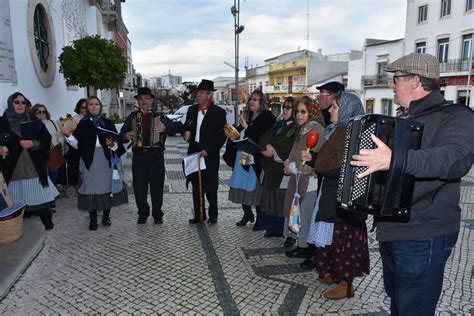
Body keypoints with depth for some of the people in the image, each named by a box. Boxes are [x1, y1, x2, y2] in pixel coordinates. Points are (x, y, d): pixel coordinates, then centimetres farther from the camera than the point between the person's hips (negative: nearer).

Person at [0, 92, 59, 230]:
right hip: (13, 168, -1)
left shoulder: (34, 122, 9)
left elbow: (46, 139, 5)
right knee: (17, 201, 0)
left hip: (34, 166, 1)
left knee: (39, 196, 4)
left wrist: (33, 143, -12)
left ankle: (47, 221, 16)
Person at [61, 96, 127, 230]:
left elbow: (117, 141, 5)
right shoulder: (83, 124, 6)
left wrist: (113, 145, -16)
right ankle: (93, 220, 13)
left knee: (107, 186, 4)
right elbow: (77, 144, 1)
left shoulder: (108, 123, 8)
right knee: (91, 188, 2)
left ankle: (106, 217, 19)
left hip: (106, 159, 1)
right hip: (89, 160, -1)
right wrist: (68, 135, -15)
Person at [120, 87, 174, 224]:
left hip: (156, 157, -1)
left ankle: (157, 215, 17)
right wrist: (126, 136, -13)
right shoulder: (132, 117, 11)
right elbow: (122, 134, 10)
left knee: (157, 186, 3)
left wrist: (164, 128, -32)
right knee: (139, 187, 4)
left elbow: (173, 129, -9)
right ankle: (142, 214, 21)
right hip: (138, 157, 2)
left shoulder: (159, 116, 5)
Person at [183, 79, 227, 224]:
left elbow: (221, 136, -7)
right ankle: (198, 214, 21)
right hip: (193, 152, 5)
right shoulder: (192, 109, 11)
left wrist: (208, 151, -15)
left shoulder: (219, 112, -5)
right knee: (196, 186, 10)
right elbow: (186, 127, 20)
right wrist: (186, 133, -5)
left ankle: (213, 214, 17)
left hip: (210, 154, -5)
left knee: (210, 186, 1)